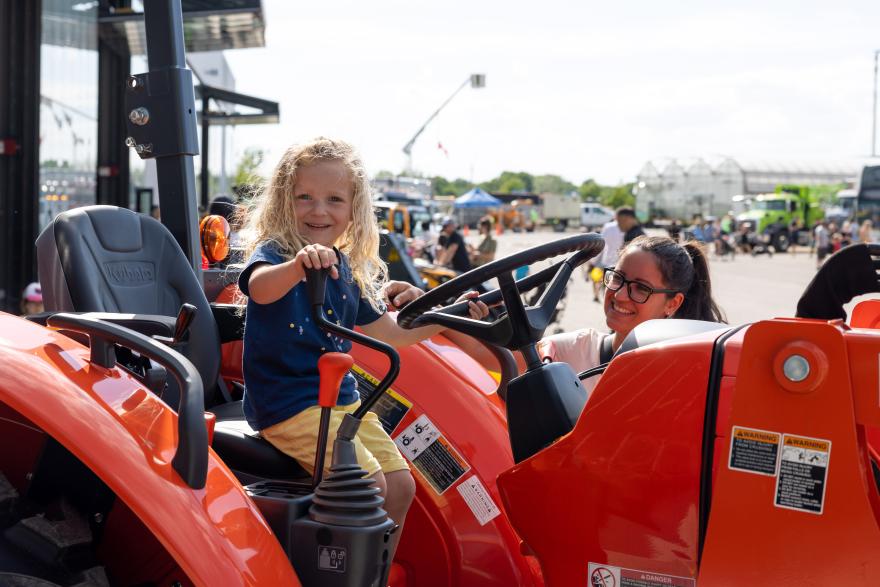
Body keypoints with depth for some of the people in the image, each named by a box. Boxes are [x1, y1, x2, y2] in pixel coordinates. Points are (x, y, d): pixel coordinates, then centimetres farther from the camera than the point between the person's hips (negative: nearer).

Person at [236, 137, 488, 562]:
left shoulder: (346, 269, 9)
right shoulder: (274, 251, -13)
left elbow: (387, 332, 18)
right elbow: (259, 287, -40)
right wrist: (298, 265, -61)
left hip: (341, 397, 8)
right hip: (287, 401, -8)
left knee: (400, 485, 5)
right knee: (369, 483, -20)